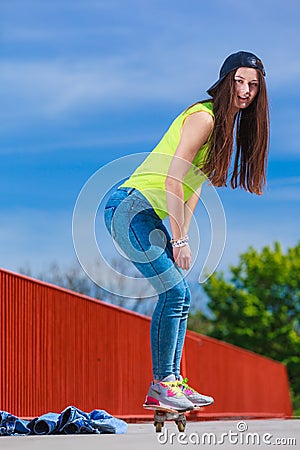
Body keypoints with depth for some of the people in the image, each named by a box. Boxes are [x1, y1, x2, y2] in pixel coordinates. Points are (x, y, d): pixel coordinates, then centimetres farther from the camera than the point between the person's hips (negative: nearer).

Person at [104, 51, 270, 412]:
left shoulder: (226, 124, 15)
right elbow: (173, 178, -20)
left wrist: (181, 236, 10)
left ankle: (173, 381, 14)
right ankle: (160, 386, -7)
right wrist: (180, 240, -18)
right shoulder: (204, 117, -15)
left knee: (179, 297, 9)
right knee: (175, 293, -13)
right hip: (132, 208, -10)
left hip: (150, 215, 10)